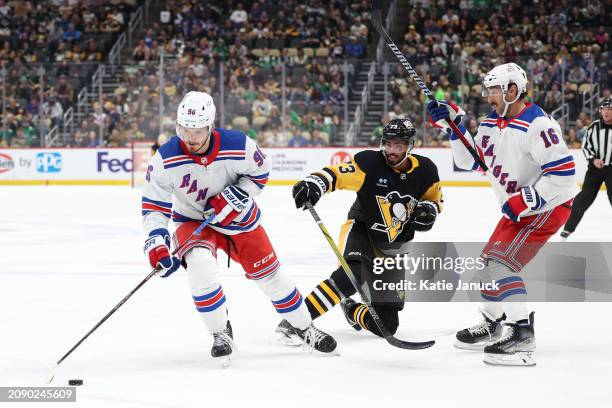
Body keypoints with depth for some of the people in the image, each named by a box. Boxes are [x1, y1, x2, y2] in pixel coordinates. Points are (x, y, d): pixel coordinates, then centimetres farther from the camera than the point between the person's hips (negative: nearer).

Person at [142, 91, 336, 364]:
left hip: (238, 218, 1)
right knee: (199, 261, -30)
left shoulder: (238, 146, -25)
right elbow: (154, 205, -17)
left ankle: (303, 327, 31)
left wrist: (235, 196, -22)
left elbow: (259, 173, -6)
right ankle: (221, 332, -12)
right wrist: (156, 241, -30)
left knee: (269, 273, 7)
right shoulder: (165, 160, -25)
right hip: (193, 220, -1)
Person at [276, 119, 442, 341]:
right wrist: (313, 183, -44)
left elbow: (435, 198, 10)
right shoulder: (370, 162, -18)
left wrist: (430, 209, -13)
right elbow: (335, 174, -23)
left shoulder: (425, 170, -7)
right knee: (352, 274, -39)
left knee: (387, 325, 0)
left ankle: (350, 309, 33)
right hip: (360, 230, -4)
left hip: (392, 247, 4)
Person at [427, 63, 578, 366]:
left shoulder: (536, 125, -24)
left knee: (501, 262, -22)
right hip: (519, 208, 10)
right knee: (489, 261, 17)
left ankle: (522, 337, -25)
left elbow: (564, 172, -28)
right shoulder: (491, 124, 5)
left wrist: (526, 201, -27)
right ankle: (493, 325, 37)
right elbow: (470, 160, 14)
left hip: (547, 206, -10)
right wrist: (454, 123, 3)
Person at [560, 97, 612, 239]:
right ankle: (569, 226, 11)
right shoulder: (594, 127, -3)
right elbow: (586, 146, 5)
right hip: (595, 167, 2)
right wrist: (593, 159, -10)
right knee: (584, 198, 1)